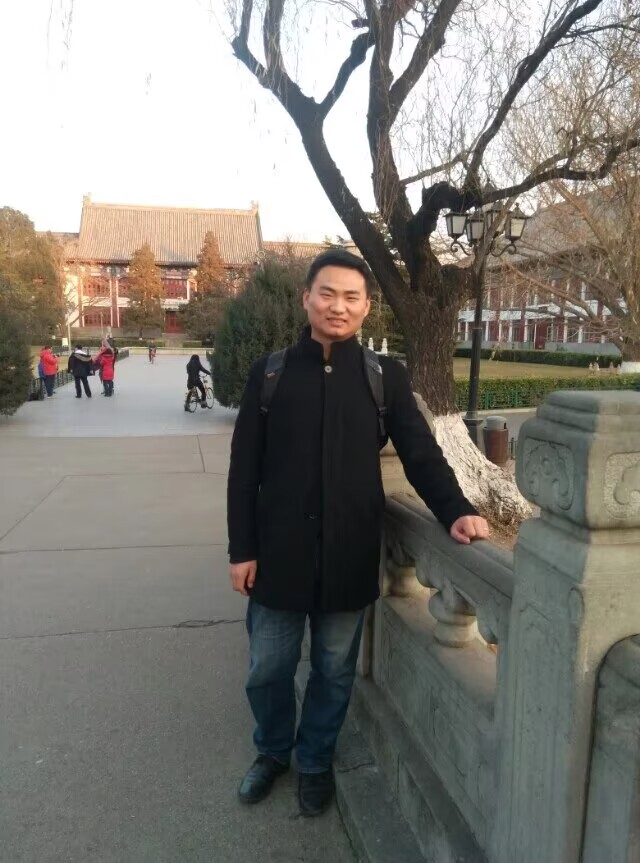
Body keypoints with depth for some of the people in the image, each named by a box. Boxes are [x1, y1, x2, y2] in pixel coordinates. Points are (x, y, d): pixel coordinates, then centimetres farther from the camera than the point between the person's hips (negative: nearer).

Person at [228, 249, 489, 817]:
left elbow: (421, 453, -2)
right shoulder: (270, 373, -2)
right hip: (279, 552, 1)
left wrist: (456, 510, -20)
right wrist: (242, 548, -3)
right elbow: (244, 468, 0)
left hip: (348, 556, 0)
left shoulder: (386, 377, -2)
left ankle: (316, 761, 42)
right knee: (268, 668, 15)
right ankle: (273, 751, 44)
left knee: (335, 670, 16)